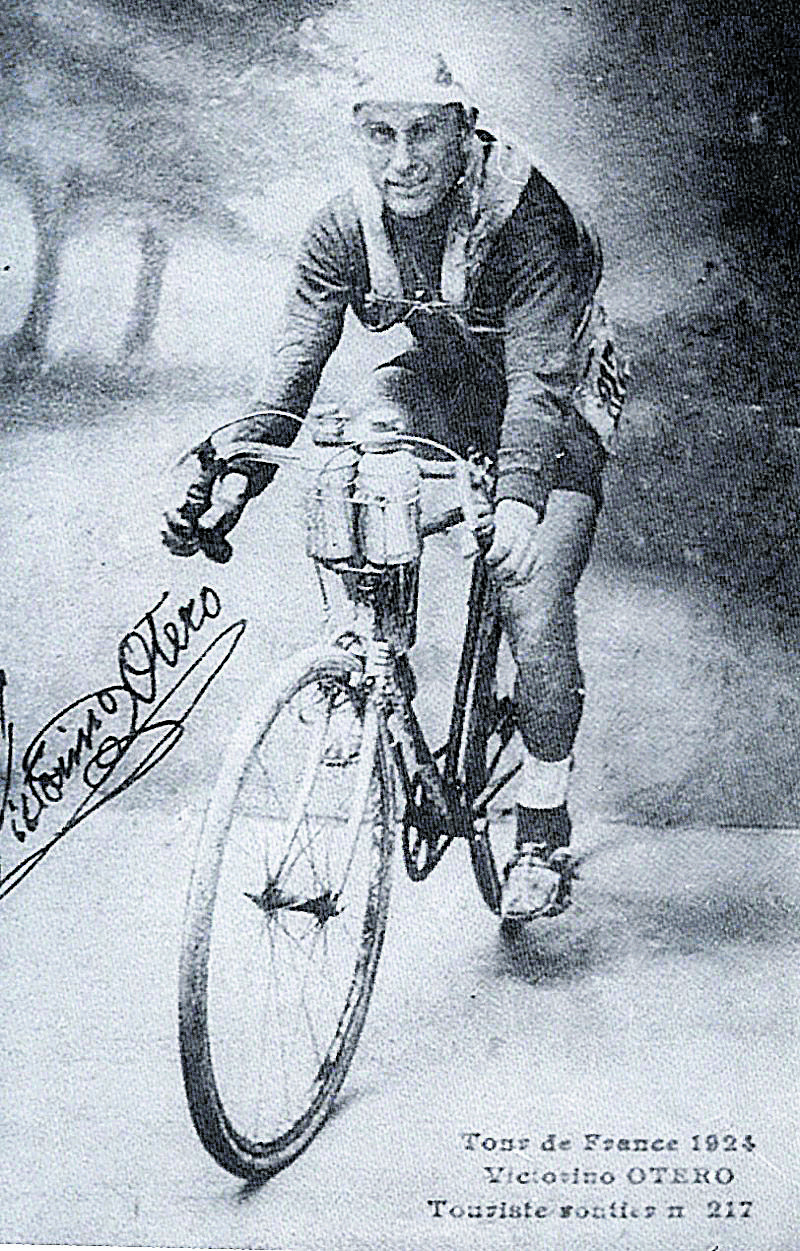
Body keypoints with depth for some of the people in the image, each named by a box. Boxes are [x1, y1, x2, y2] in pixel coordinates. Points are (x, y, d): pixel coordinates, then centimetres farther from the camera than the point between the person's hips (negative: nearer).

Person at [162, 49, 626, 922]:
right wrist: (233, 472, -38)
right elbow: (295, 365, -21)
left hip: (553, 408, -4)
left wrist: (518, 499, -53)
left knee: (534, 609, -17)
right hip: (445, 387, 5)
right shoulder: (345, 228, -15)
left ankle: (543, 830, 4)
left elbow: (538, 376, -37)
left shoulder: (525, 214, -28)